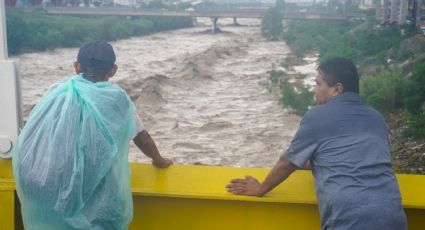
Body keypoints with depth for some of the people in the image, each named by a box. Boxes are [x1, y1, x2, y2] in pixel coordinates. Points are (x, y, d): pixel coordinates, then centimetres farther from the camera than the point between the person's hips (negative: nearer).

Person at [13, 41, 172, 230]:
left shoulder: (57, 93, 3)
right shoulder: (116, 98, -3)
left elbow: (28, 139, 13)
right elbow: (142, 138, 10)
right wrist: (160, 161, 30)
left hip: (50, 193, 3)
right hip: (98, 199, -3)